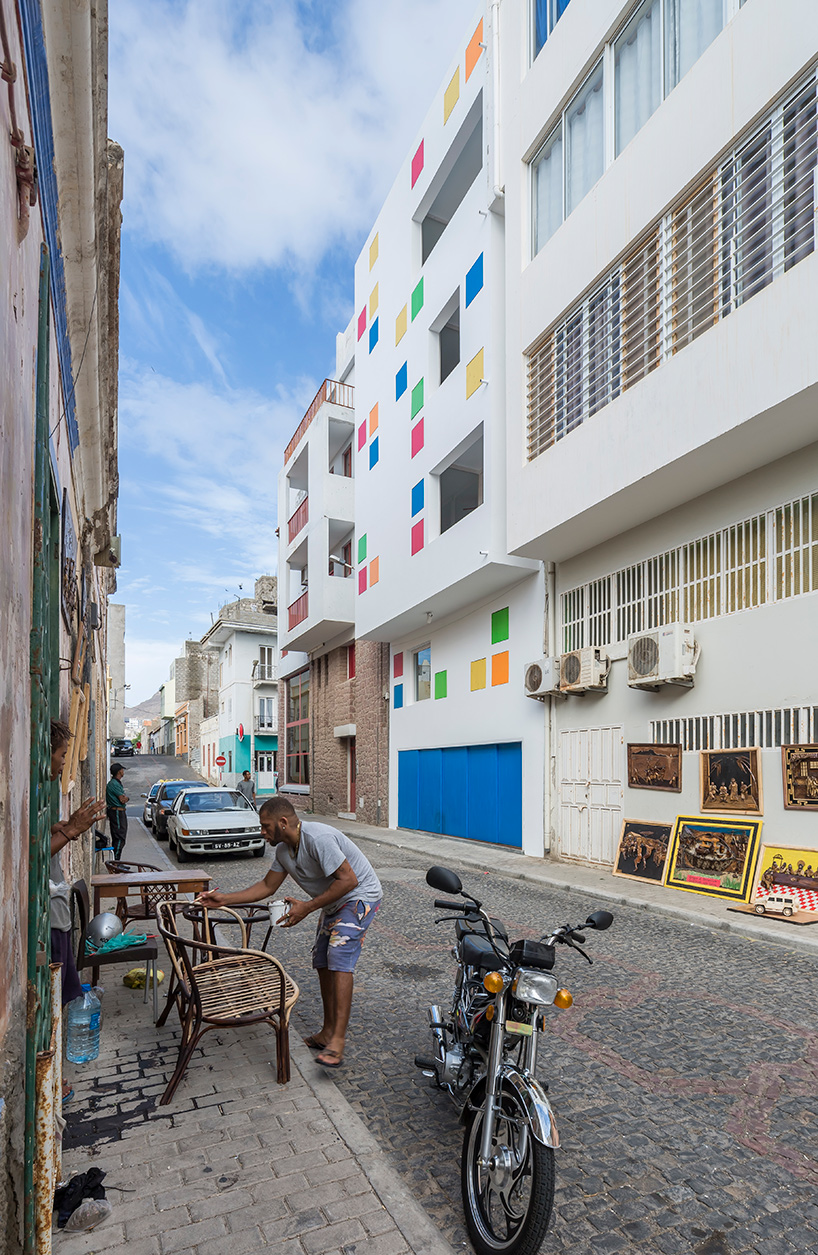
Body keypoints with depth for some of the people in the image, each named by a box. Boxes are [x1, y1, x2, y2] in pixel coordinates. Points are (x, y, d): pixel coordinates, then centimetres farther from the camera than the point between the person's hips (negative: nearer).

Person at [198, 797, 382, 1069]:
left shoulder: (317, 838, -30)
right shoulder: (283, 850, 0)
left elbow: (348, 880, -31)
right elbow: (267, 886, 11)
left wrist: (306, 907, -26)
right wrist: (224, 899, 4)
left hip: (359, 897, -10)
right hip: (333, 902, 10)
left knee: (339, 958, -21)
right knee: (322, 962, 10)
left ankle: (338, 1039, -20)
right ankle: (328, 1031, 22)